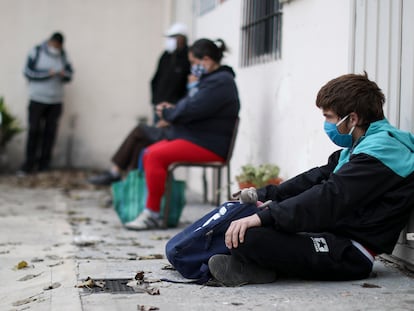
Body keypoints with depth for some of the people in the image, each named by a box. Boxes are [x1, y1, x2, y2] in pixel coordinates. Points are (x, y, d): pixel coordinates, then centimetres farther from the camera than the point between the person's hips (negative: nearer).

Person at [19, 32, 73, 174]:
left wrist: (64, 74, -18)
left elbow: (69, 75, 6)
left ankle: (44, 165, 5)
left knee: (50, 132, 0)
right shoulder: (36, 51, -3)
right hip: (37, 98, -2)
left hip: (56, 100, 2)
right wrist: (48, 73, -19)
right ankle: (29, 164, 2)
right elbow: (28, 72, -9)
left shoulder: (63, 55, 4)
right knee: (34, 131, -5)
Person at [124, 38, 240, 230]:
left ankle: (152, 214, -17)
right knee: (149, 153, 2)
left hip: (208, 146, -11)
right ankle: (151, 210, 1)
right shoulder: (213, 79, 19)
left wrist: (167, 113, -4)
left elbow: (191, 110, -22)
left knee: (155, 156, -22)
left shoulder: (220, 82, -16)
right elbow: (194, 108, 24)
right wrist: (171, 110, 5)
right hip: (194, 138, 11)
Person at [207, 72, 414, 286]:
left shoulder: (381, 152, -15)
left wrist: (262, 217, -29)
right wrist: (263, 196, 8)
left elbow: (330, 198, -25)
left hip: (350, 255, -11)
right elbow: (317, 178, 19)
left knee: (246, 237, -29)